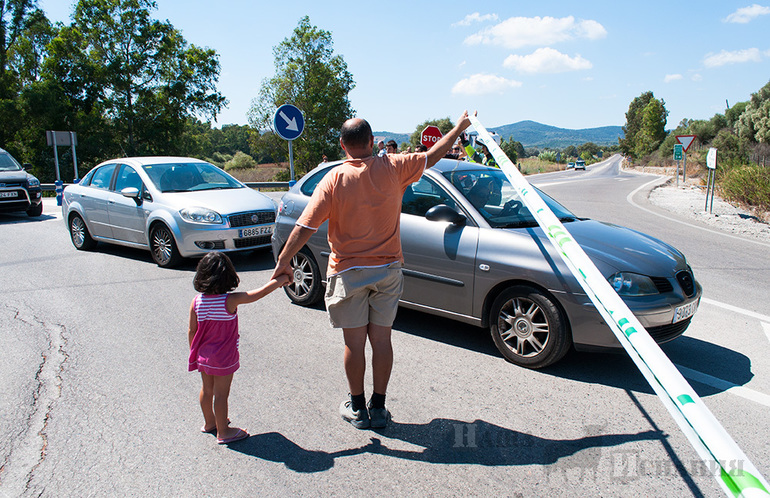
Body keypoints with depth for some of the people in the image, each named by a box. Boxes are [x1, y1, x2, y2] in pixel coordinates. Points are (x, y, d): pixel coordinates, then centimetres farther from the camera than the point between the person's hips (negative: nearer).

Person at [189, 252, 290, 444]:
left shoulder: (197, 301, -8)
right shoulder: (230, 301, -23)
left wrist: (194, 353, 16)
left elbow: (191, 331, 1)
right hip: (223, 359, -6)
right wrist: (280, 280, -4)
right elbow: (260, 292, -18)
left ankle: (209, 422, 42)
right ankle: (223, 432, 22)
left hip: (203, 356, 6)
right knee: (221, 394, 7)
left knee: (207, 390, 22)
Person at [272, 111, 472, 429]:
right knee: (381, 339, 10)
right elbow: (432, 156, 9)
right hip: (387, 270, 3)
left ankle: (357, 408, 22)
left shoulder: (334, 180, -11)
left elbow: (305, 226, -12)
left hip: (348, 273, -2)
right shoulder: (393, 168, -5)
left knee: (354, 342, 8)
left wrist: (283, 261, -3)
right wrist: (460, 127, 24)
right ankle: (378, 408, 21)